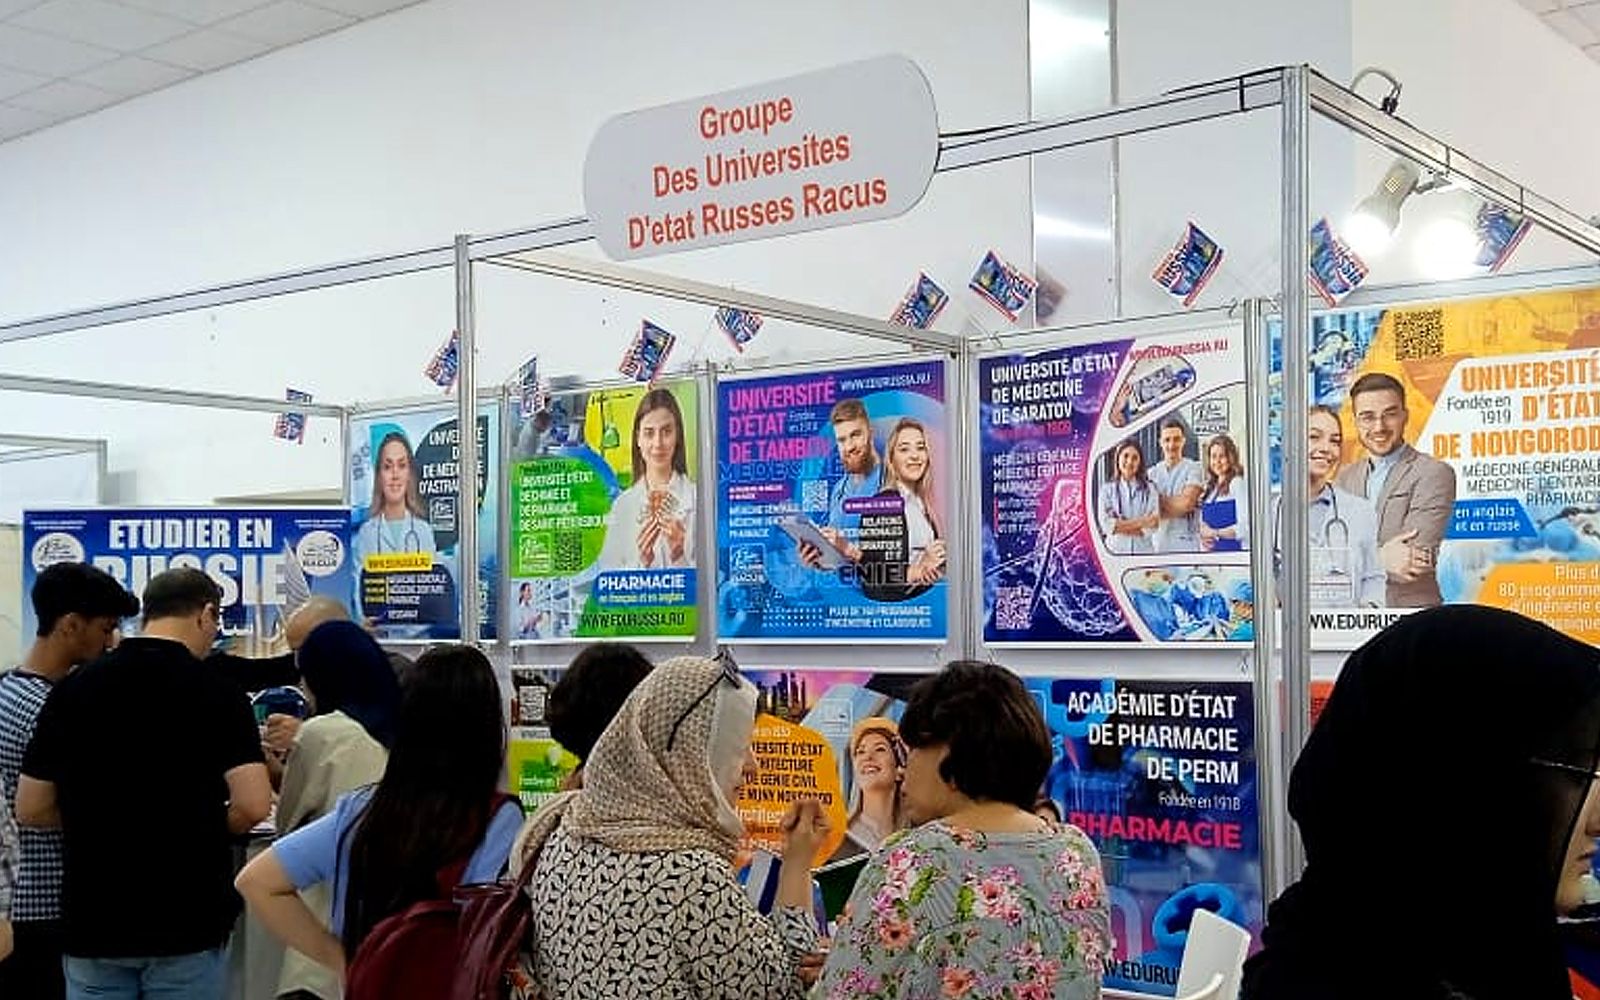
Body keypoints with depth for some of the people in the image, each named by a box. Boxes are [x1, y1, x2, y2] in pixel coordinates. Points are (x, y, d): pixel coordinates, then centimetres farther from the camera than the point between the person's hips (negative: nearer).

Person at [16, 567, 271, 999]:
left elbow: (30, 809, 4)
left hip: (92, 921, 3)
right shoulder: (216, 691, -9)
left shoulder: (73, 688, 1)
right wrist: (207, 828, 4)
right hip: (187, 921, -3)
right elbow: (252, 805, -17)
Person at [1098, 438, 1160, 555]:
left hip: (1144, 550, 0)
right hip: (1115, 550, 0)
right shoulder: (1107, 489, 6)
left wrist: (1121, 525, -12)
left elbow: (1152, 524, -3)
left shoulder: (1150, 490, 7)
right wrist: (1141, 522, -8)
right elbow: (1105, 524, -5)